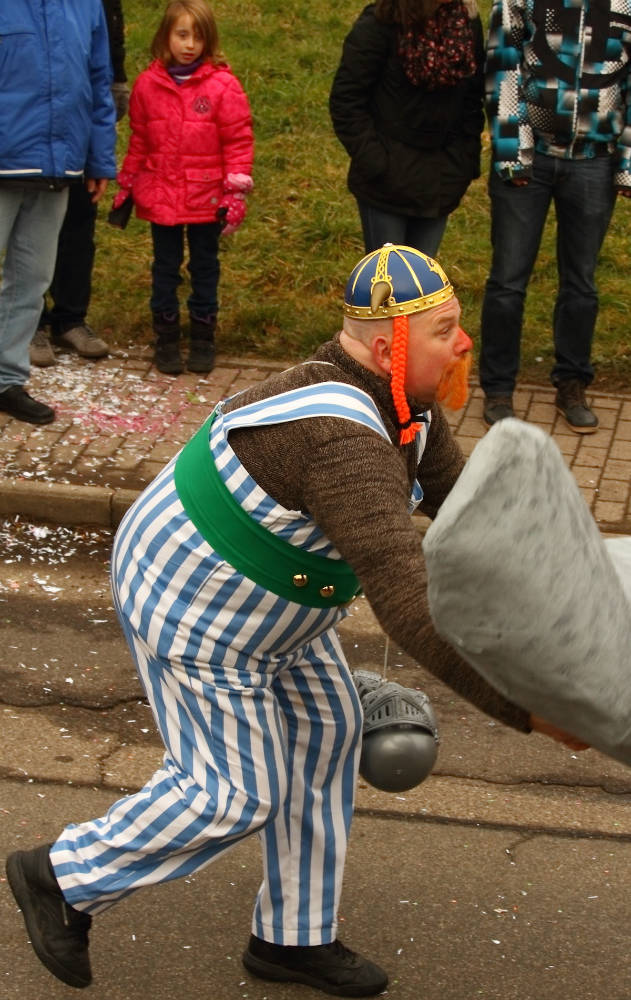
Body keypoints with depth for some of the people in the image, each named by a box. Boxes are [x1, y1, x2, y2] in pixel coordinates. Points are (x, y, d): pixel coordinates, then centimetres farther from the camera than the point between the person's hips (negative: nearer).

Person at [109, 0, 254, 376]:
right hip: (160, 197, 2)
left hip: (207, 199, -2)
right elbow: (138, 140, 9)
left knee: (205, 268, 11)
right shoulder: (148, 84, -1)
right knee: (165, 268, 11)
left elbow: (238, 141, -7)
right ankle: (166, 339, 21)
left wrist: (236, 192, -9)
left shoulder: (223, 85, -9)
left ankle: (203, 340, 22)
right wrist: (127, 185, 13)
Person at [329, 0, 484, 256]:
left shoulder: (466, 22, 1)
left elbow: (473, 98, 11)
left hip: (438, 180, 4)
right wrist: (374, 165, -14)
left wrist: (466, 162, 3)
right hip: (388, 181, -4)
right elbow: (346, 99, -10)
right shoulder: (378, 25, -13)